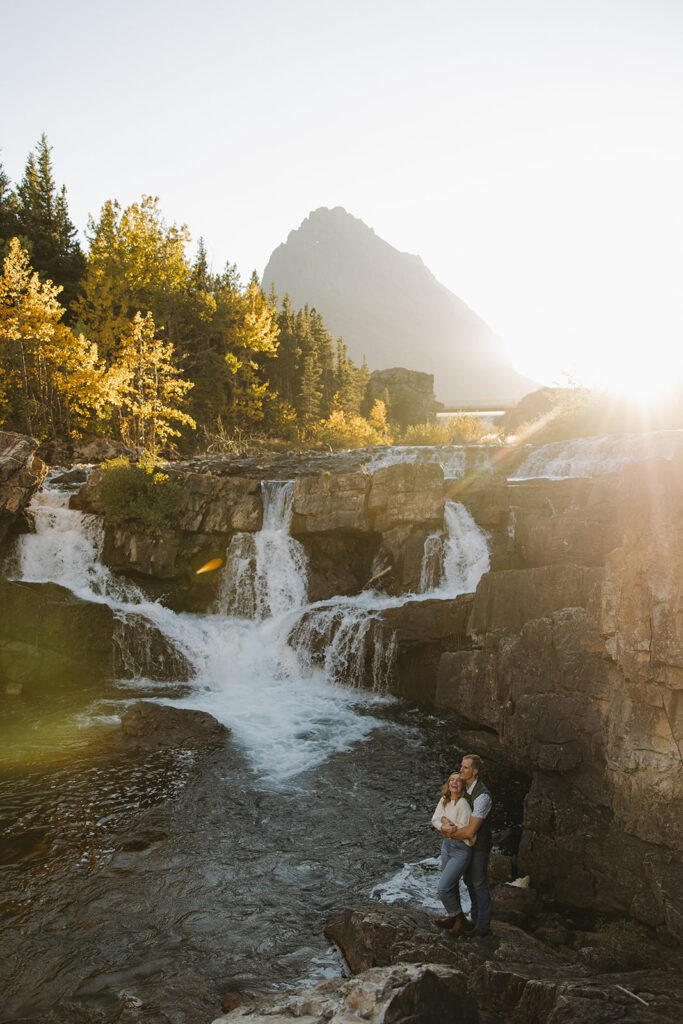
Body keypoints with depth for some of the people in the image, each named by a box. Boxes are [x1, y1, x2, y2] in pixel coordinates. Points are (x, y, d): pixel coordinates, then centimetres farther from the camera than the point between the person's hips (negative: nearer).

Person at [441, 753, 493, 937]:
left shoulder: (482, 797, -32)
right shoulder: (463, 788, -3)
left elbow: (470, 831, -32)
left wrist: (450, 833, -17)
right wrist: (447, 824, -21)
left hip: (480, 844, -8)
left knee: (479, 884, 4)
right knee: (469, 880, 17)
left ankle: (483, 925, 19)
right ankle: (476, 919, 33)